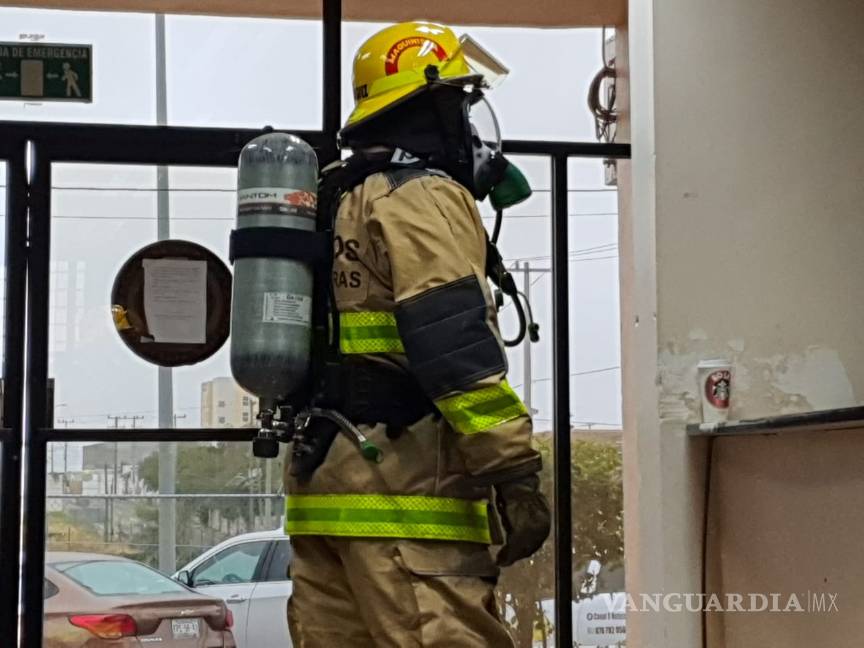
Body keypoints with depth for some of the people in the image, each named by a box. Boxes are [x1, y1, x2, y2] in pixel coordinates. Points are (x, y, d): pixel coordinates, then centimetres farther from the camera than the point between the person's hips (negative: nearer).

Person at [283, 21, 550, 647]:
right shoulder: (423, 196, -5)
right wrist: (515, 469, -19)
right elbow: (454, 344, -18)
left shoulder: (345, 204, 25)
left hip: (325, 476, 10)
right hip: (403, 487, -10)